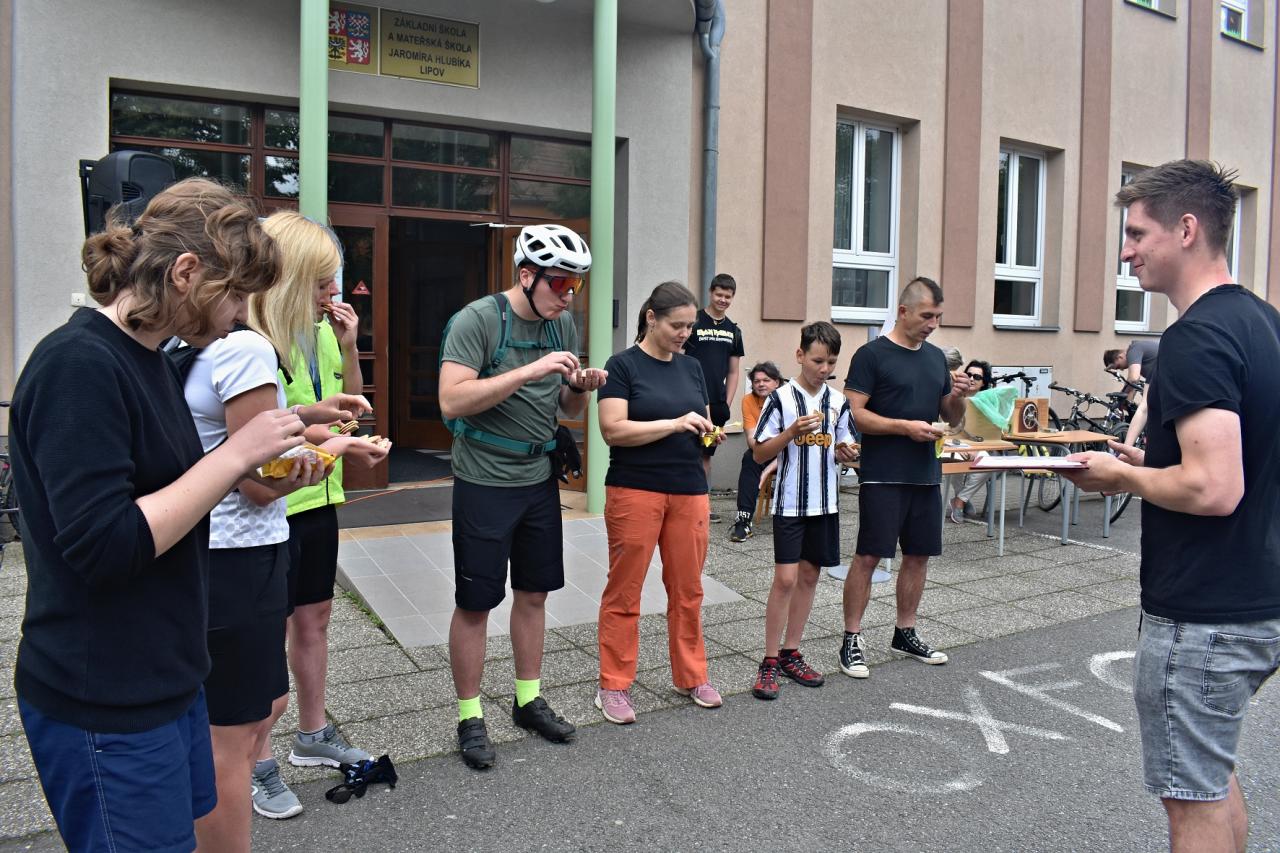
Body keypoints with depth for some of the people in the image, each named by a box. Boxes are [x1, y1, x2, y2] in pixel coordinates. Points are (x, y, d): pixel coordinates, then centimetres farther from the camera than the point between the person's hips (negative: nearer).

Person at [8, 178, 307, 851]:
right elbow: (104, 545, -26)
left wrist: (257, 466, -1)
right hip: (106, 711, -9)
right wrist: (236, 453, -22)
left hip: (164, 682, 9)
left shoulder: (149, 359, 8)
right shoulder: (78, 365, -20)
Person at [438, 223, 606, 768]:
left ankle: (528, 701, 31)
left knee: (534, 593, 15)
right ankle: (470, 718, 18)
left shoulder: (563, 323, 5)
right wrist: (529, 371, -29)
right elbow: (452, 401, -25)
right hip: (484, 483, -6)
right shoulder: (478, 319, -14)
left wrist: (581, 387, -10)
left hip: (540, 480, 6)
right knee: (475, 603, 3)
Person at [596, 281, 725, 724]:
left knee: (688, 590, 11)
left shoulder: (692, 367, 12)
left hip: (689, 492, 5)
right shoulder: (623, 365, -4)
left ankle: (691, 676, 26)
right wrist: (675, 424, -18)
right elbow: (613, 430, -13)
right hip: (635, 492, -5)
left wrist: (710, 434, -2)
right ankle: (613, 686, 14)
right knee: (624, 591, 2)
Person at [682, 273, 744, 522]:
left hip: (717, 404, 6)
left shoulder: (733, 331, 13)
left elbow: (733, 372, 16)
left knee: (706, 454, 13)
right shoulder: (693, 321, -4)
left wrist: (727, 403, 7)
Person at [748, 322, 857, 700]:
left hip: (825, 502, 5)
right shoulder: (782, 398, -8)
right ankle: (770, 661, 4)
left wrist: (845, 452, -6)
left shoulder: (838, 402, 6)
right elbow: (759, 453, -8)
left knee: (809, 576, 11)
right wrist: (792, 432, -21)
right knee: (786, 578, -7)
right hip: (790, 502, -5)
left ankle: (791, 653, 23)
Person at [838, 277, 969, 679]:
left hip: (925, 475, 7)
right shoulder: (872, 354, -6)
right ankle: (852, 639, 6)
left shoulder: (936, 357, 14)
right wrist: (906, 426, -20)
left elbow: (952, 420, 18)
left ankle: (905, 634, 26)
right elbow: (854, 414, -13)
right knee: (868, 556, -5)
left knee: (919, 555, 12)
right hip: (882, 476, -7)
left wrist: (958, 397, -3)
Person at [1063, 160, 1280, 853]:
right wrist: (1150, 460, 11)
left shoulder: (1198, 336, -21)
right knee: (1213, 772, 26)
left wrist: (1122, 476, -13)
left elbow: (1214, 489, -29)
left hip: (1202, 617, -10)